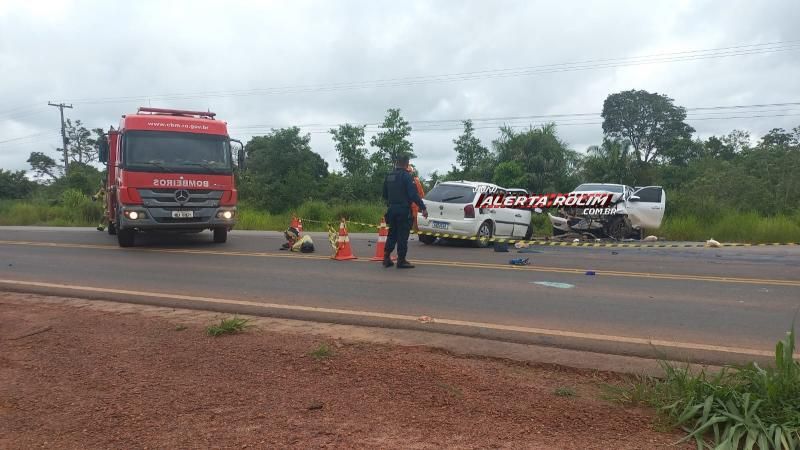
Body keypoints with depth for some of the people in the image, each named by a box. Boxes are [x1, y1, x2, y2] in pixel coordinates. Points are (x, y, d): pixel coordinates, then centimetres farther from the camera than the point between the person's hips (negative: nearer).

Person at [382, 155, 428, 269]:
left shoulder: (388, 176, 11)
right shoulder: (406, 176, -13)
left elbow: (385, 195, 19)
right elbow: (413, 194, -19)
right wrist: (423, 208, -16)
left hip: (391, 209, 7)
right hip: (403, 210, -7)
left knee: (392, 234, 16)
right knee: (402, 236, -2)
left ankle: (386, 258, 16)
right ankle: (401, 260, 1)